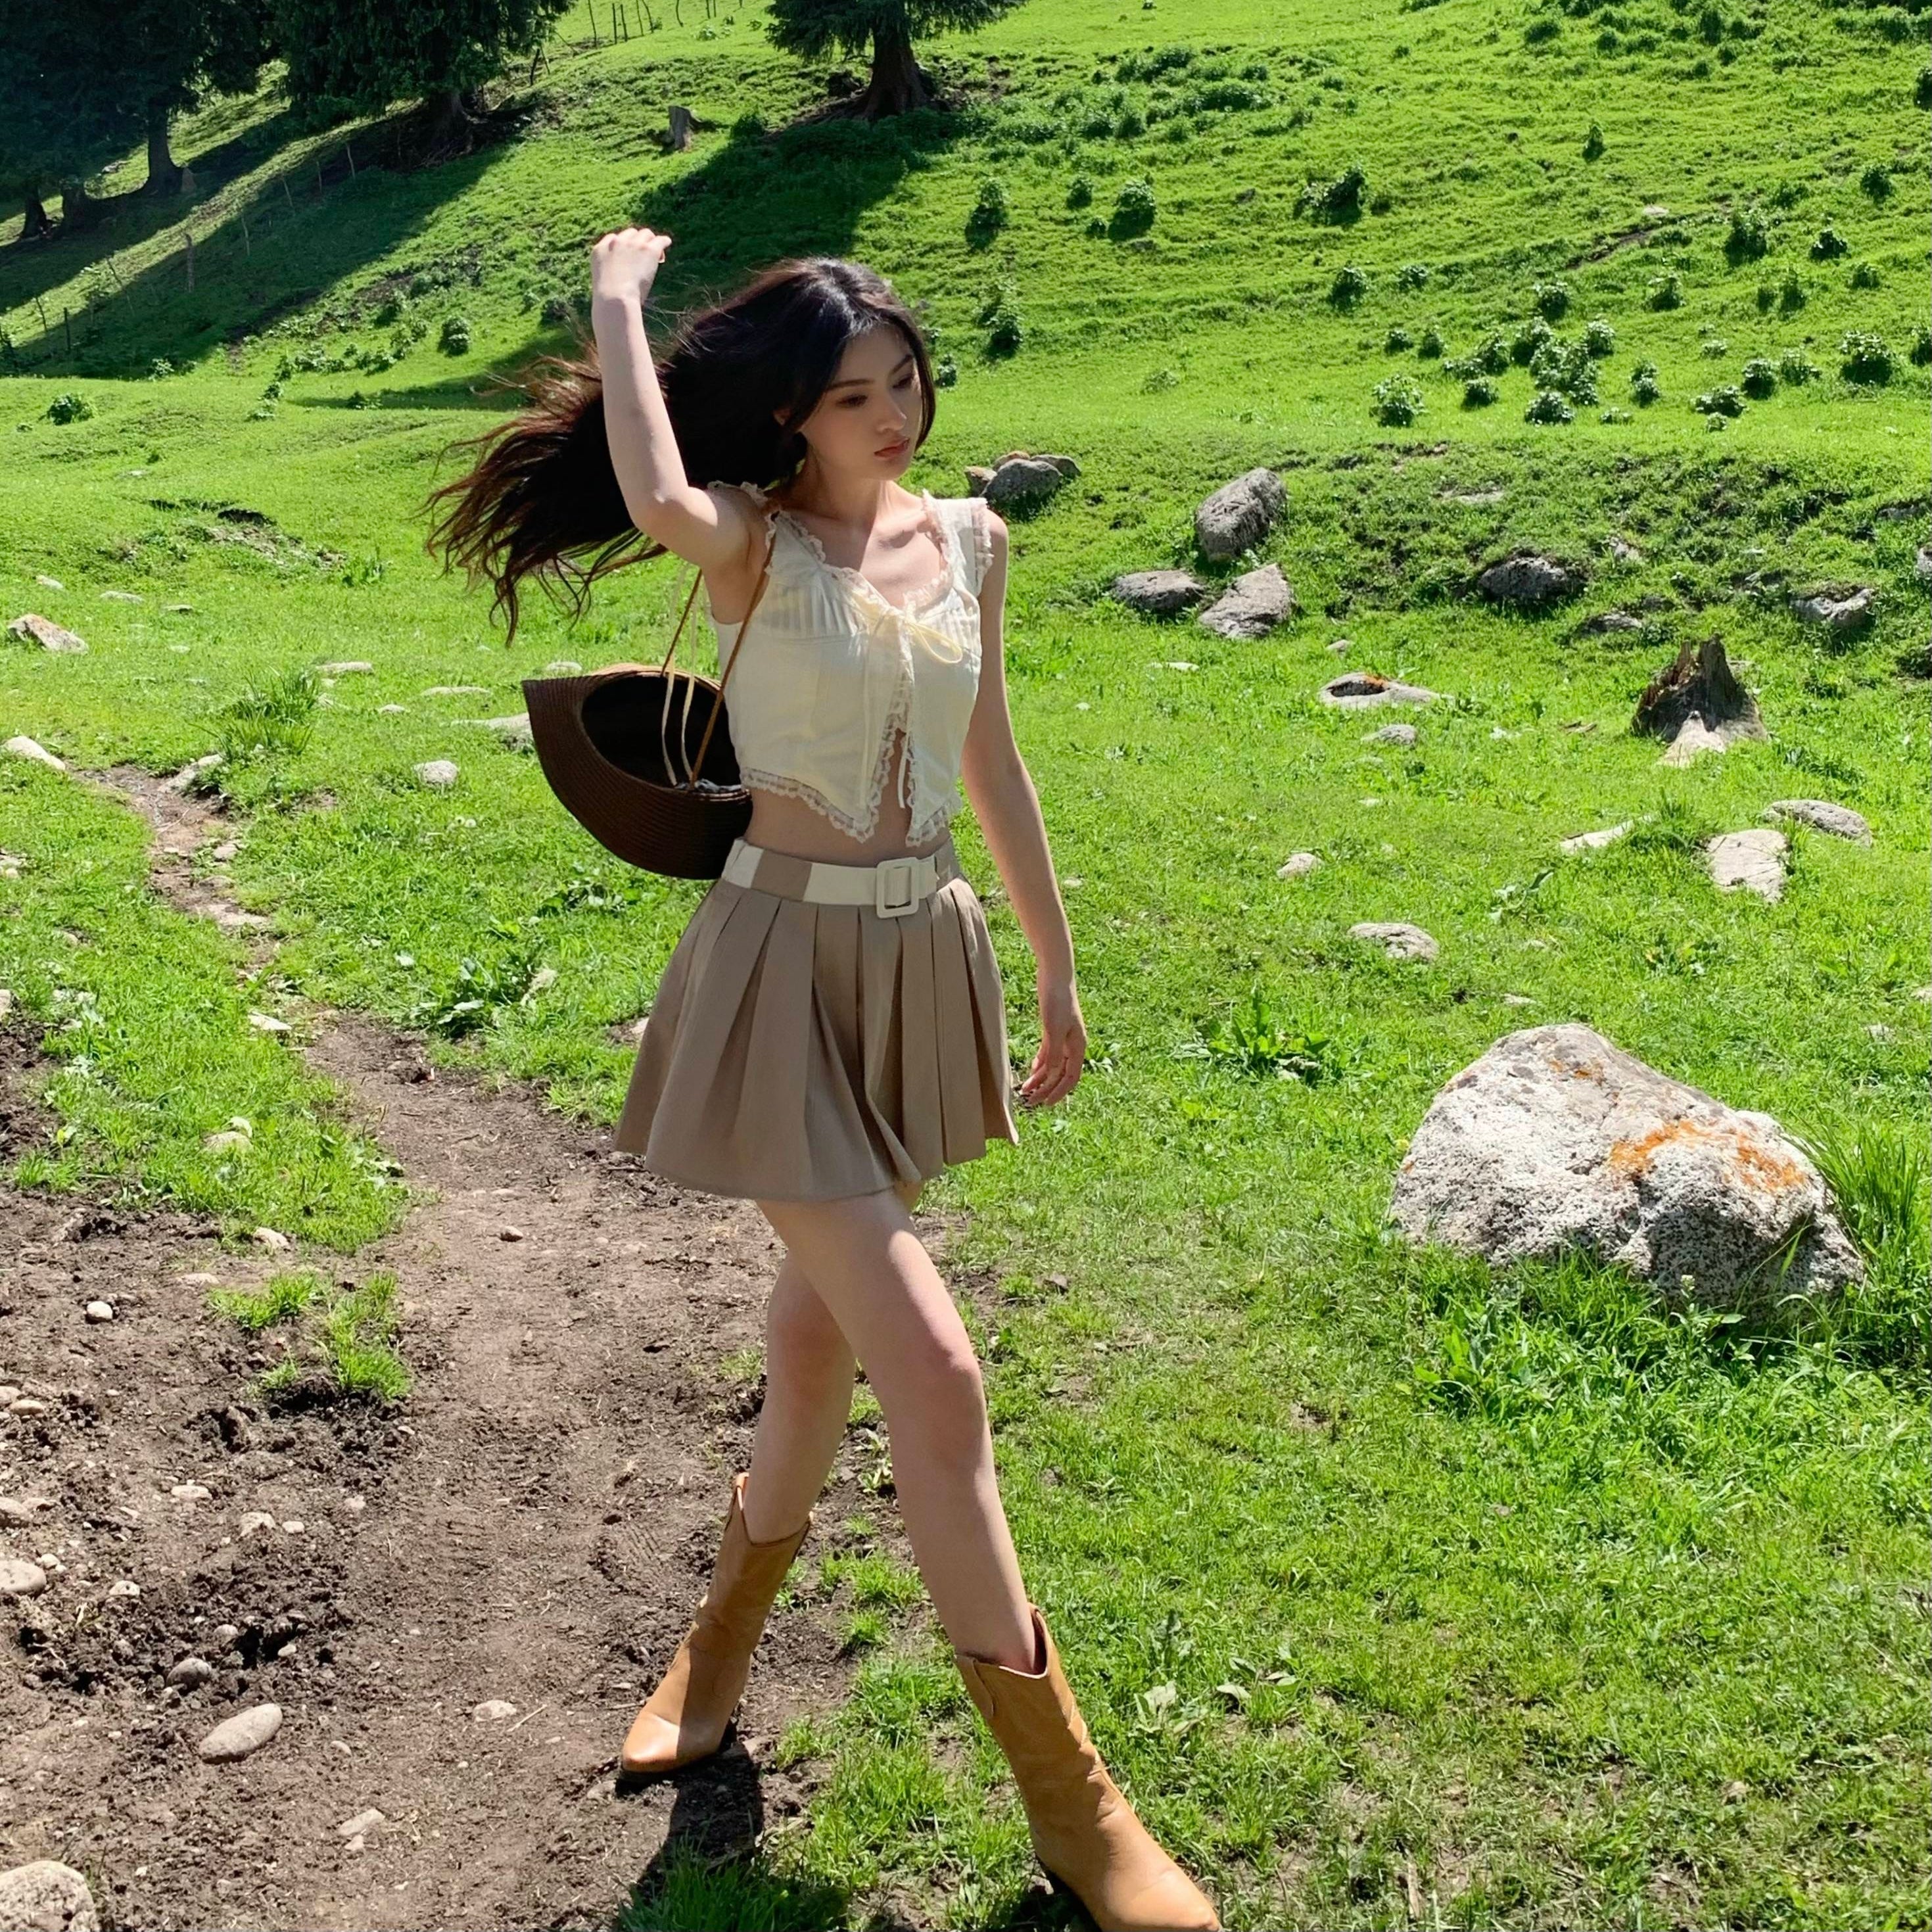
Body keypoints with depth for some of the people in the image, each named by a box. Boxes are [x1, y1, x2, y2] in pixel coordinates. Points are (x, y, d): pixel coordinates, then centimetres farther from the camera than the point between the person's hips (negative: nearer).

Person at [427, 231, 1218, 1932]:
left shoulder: (966, 537, 7)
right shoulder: (756, 544, -10)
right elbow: (660, 504, -35)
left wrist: (1057, 968, 17)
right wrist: (617, 294, -18)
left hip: (930, 958, 6)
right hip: (794, 963, -6)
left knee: (830, 1317, 20)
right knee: (931, 1369, -9)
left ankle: (735, 1612, 46)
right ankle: (1063, 1790, 5)